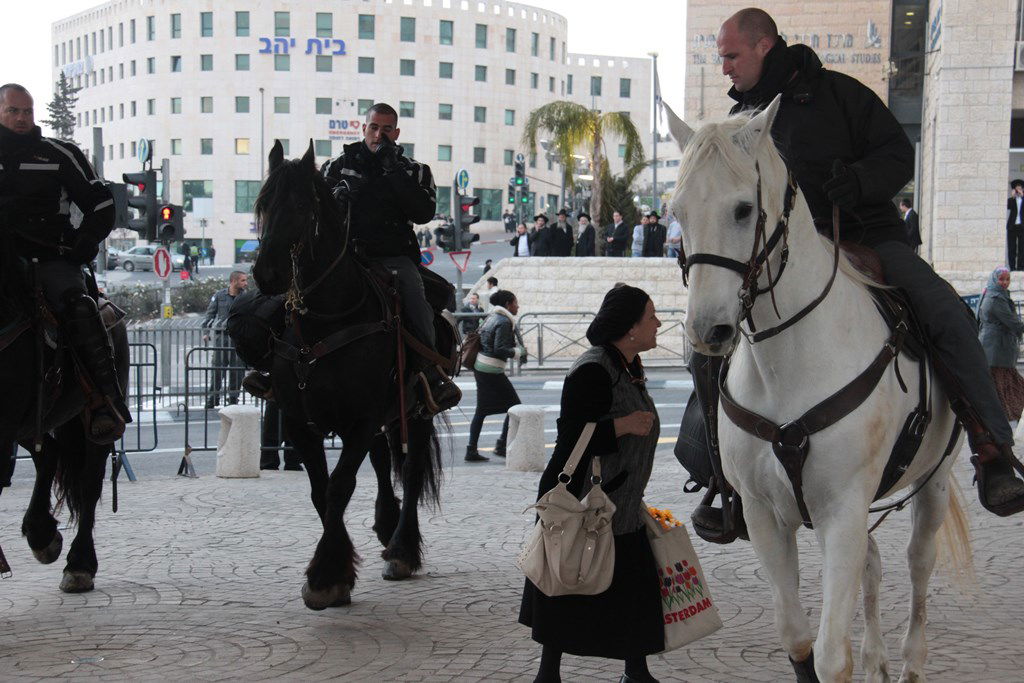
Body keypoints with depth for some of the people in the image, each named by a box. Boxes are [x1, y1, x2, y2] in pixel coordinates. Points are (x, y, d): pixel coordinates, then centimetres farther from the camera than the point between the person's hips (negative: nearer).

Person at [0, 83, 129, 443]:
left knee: (76, 306, -30)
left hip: (52, 259, -2)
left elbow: (100, 204, 12)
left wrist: (83, 247, 1)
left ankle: (107, 403, -37)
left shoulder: (60, 154, 12)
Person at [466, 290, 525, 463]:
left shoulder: (491, 318, 13)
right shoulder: (504, 322, -14)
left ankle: (471, 450, 9)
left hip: (480, 367, 9)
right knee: (514, 406, 2)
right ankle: (502, 445, 1)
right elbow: (500, 349, -21)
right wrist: (518, 352, -8)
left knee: (482, 410, 11)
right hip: (492, 371, -9)